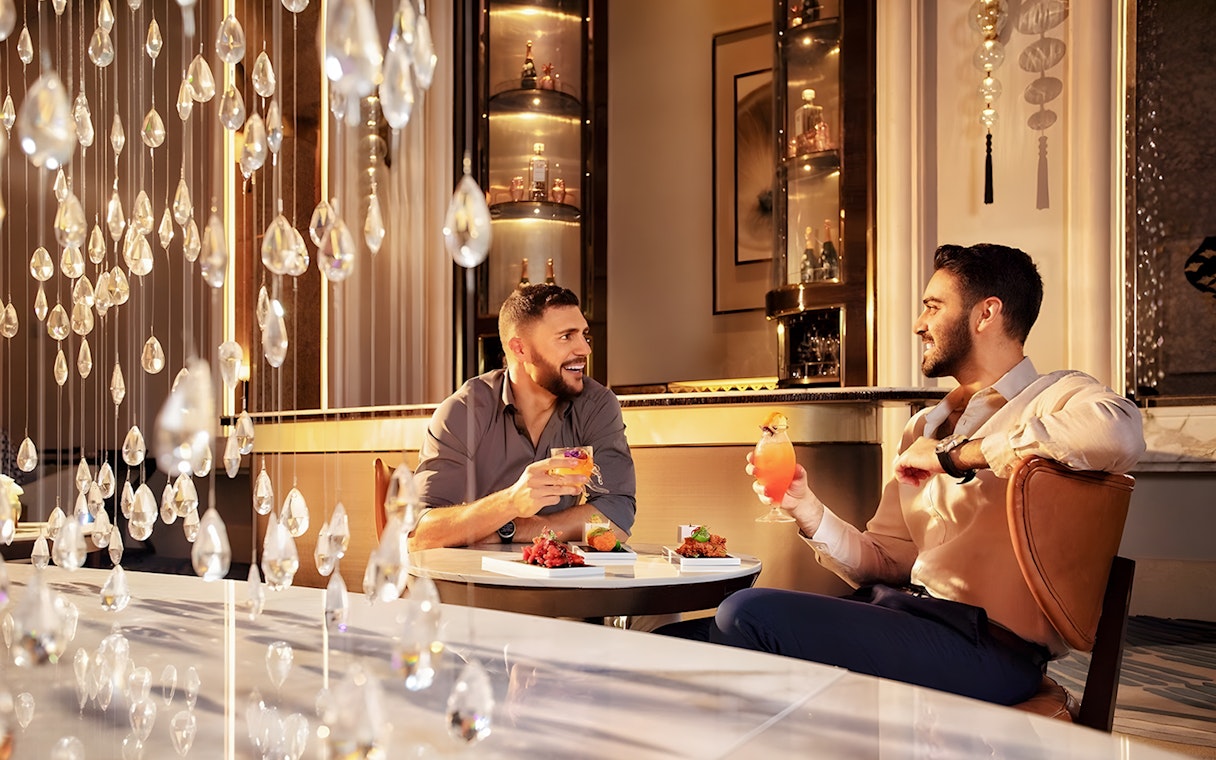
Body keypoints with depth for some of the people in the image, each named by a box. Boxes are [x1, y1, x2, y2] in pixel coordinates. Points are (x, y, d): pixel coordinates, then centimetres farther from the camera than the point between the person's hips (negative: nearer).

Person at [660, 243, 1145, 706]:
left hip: (986, 645, -7)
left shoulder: (1055, 399, -3)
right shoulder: (924, 429, 21)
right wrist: (806, 508, -1)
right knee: (680, 639, -6)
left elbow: (1120, 432, -29)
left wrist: (957, 454, -19)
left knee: (749, 616, -21)